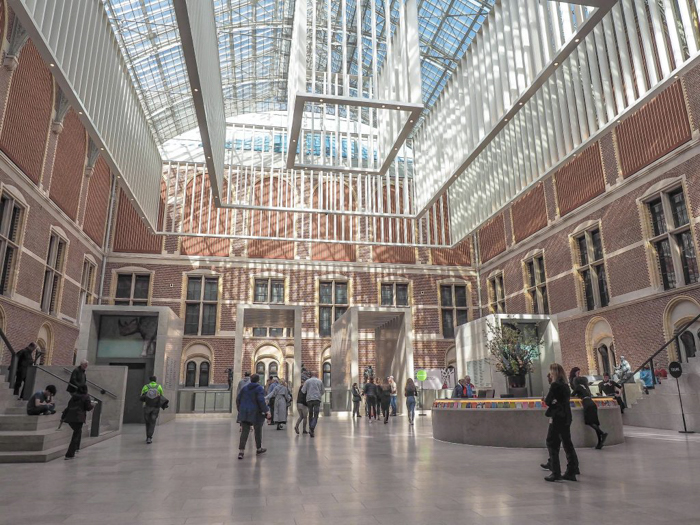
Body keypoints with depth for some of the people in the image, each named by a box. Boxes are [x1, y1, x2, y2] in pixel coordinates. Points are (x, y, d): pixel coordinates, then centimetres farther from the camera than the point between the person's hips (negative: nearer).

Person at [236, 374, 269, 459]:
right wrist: (266, 411, -15)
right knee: (258, 431, 13)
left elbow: (238, 399, 9)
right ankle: (259, 449, 27)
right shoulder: (259, 388, -9)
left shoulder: (244, 388, 8)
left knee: (244, 432, 4)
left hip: (244, 413, 4)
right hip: (255, 413, -4)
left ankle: (241, 451, -7)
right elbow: (261, 401, -19)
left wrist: (240, 409, 21)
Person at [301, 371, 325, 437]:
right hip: (317, 399, -1)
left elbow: (303, 391, 1)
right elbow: (323, 391, 15)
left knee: (310, 415, 17)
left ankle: (311, 429, 17)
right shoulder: (320, 381, 8)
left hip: (309, 399, 1)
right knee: (315, 416, -4)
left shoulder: (307, 381, 5)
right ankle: (312, 429, -22)